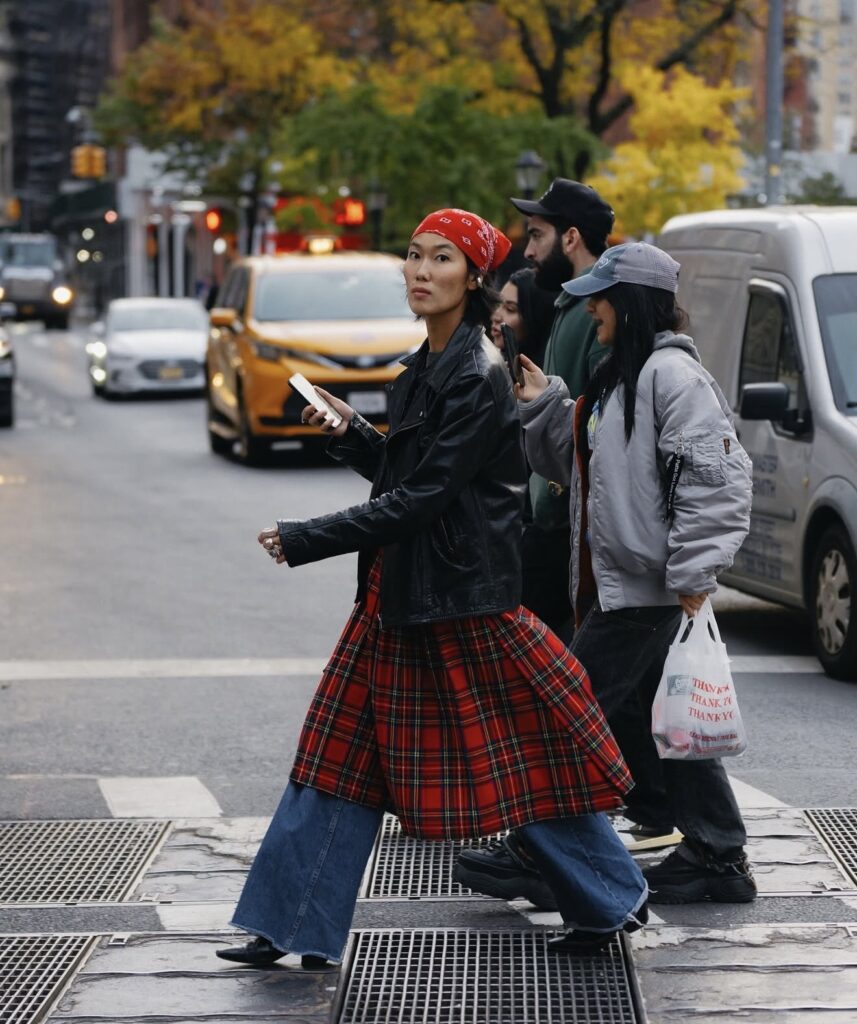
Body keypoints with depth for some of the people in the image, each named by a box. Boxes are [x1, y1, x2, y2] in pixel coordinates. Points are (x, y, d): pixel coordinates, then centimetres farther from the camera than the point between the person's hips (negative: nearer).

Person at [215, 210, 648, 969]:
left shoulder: (479, 377, -17)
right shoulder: (426, 368, 11)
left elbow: (423, 496, -20)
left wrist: (307, 540, -19)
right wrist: (348, 433, 2)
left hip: (464, 594, -9)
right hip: (401, 592, 9)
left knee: (518, 756, 1)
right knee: (344, 754, 6)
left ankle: (611, 901, 19)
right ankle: (294, 927, 10)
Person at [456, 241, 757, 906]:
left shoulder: (673, 374, -15)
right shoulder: (620, 375, 17)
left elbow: (715, 477, -20)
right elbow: (581, 464, 22)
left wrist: (693, 572, -22)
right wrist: (543, 405, 8)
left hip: (647, 584, -10)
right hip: (619, 582, 10)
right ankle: (719, 857, 18)